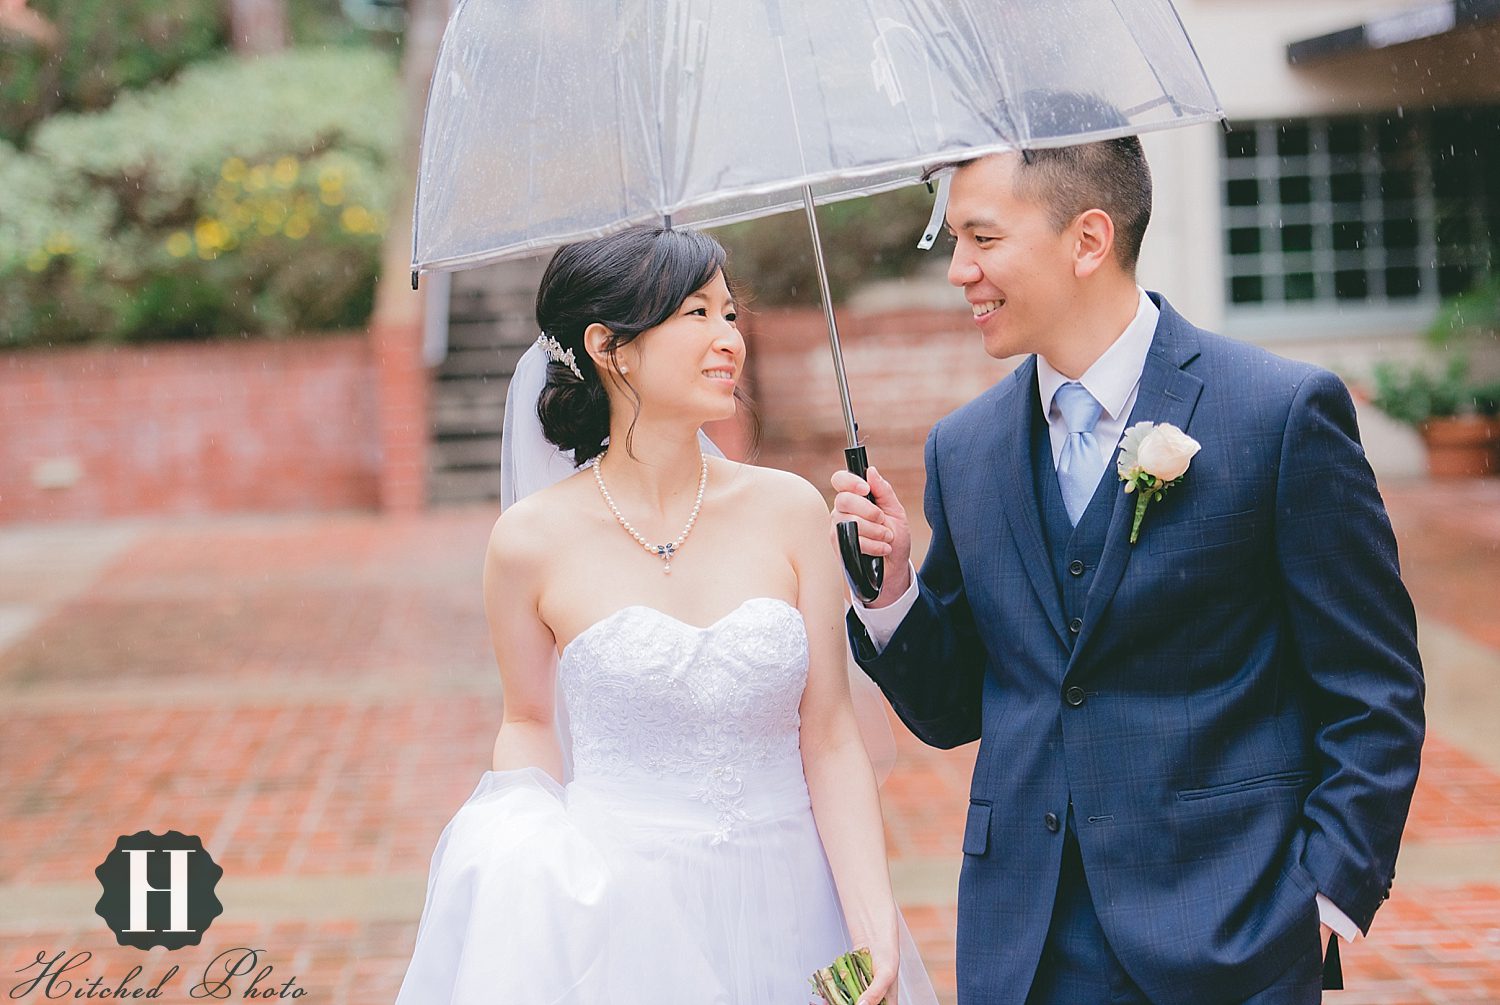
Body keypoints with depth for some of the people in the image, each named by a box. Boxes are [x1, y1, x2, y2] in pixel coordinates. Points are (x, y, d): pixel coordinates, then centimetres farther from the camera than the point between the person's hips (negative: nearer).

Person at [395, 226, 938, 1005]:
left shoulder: (789, 511, -3)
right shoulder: (533, 539, -7)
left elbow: (830, 737, -2)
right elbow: (529, 722, 7)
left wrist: (876, 932, -11)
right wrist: (529, 842, -12)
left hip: (781, 906, 2)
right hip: (613, 909, -2)